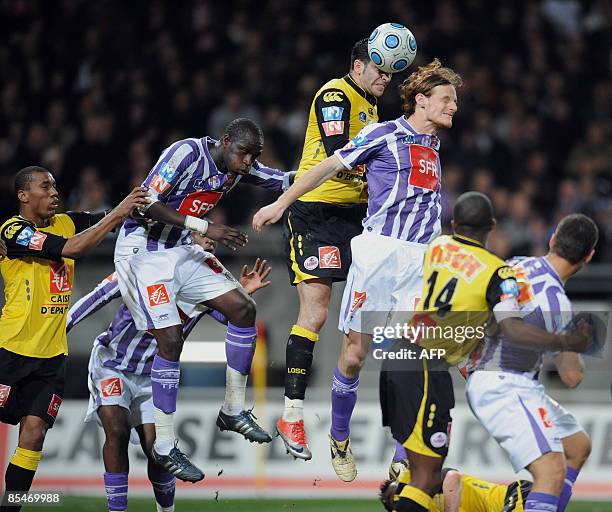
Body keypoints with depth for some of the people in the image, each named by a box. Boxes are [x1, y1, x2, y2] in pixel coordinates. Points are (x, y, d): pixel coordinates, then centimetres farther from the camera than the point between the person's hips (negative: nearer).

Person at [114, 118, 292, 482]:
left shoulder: (239, 166, 2)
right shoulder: (188, 154, -23)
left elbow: (284, 181, 12)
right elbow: (147, 206, -28)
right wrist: (205, 228, -31)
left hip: (180, 250, 9)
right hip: (143, 250, -9)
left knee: (243, 308, 2)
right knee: (171, 339, -15)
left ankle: (234, 411, 15)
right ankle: (164, 447, -7)